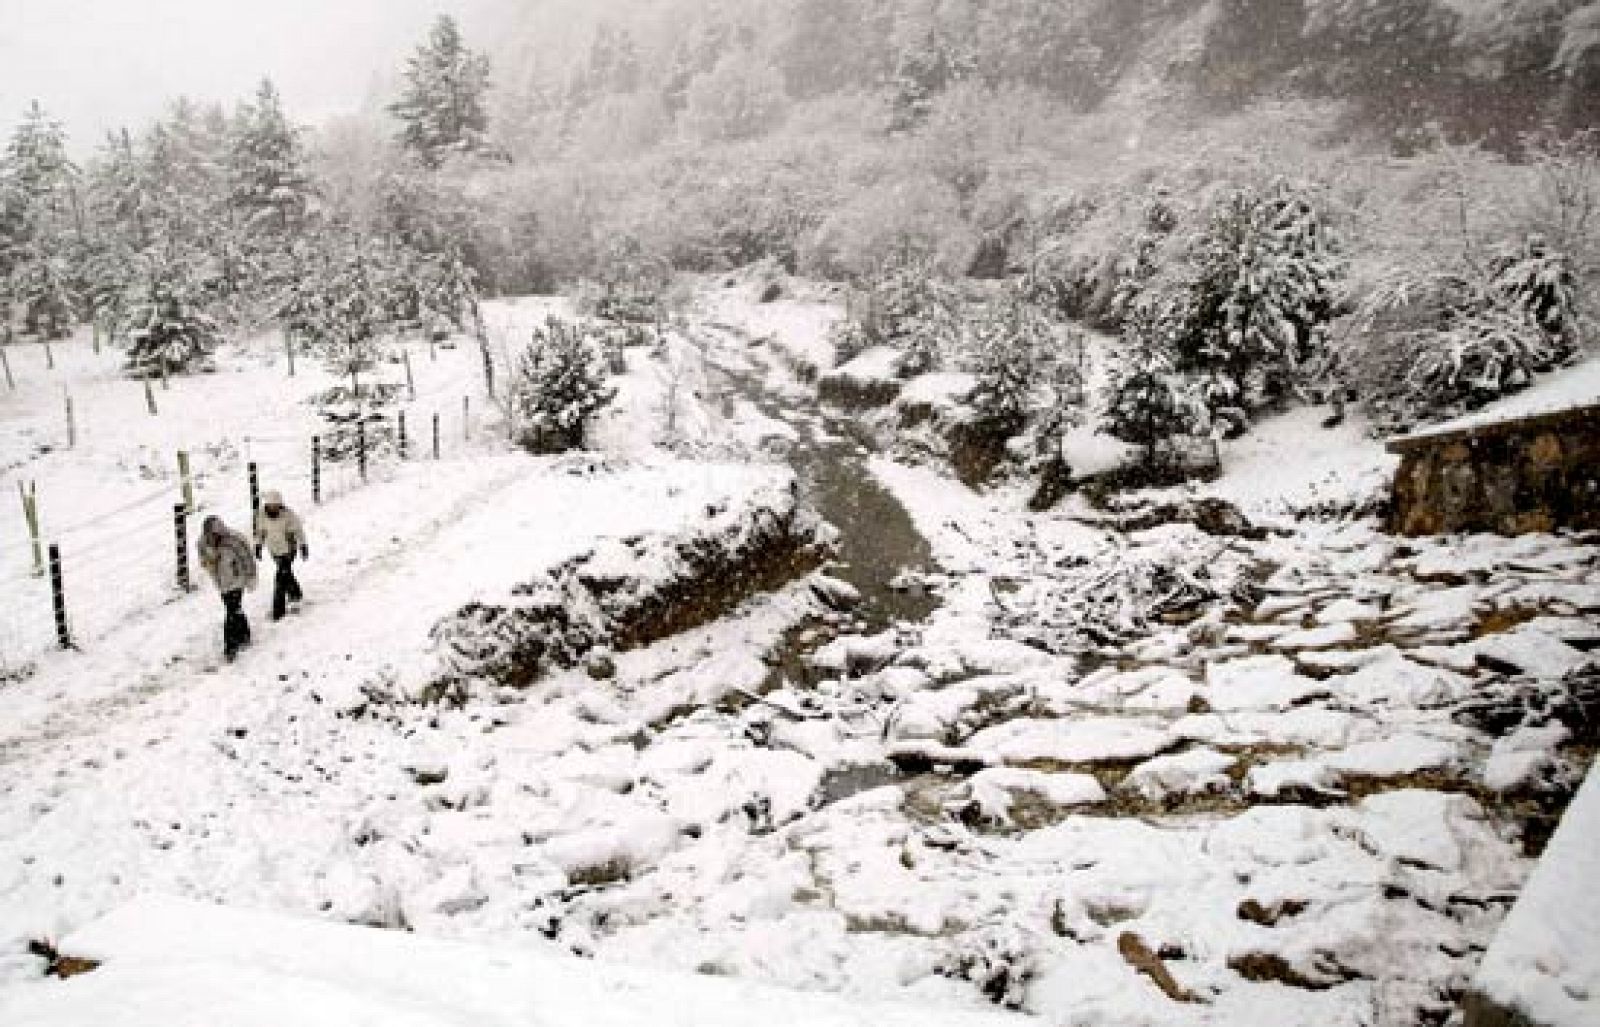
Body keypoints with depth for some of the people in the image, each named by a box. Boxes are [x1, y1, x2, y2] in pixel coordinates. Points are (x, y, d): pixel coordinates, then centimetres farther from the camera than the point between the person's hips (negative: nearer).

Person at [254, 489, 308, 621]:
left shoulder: (288, 515, -22)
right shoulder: (262, 515, -8)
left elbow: (298, 530, -12)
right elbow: (260, 531, 9)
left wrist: (303, 546, -9)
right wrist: (258, 545, 12)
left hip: (288, 550, -5)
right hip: (274, 550, 5)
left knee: (281, 577, -12)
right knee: (287, 574, 23)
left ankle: (278, 609, -6)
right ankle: (295, 595, 47)